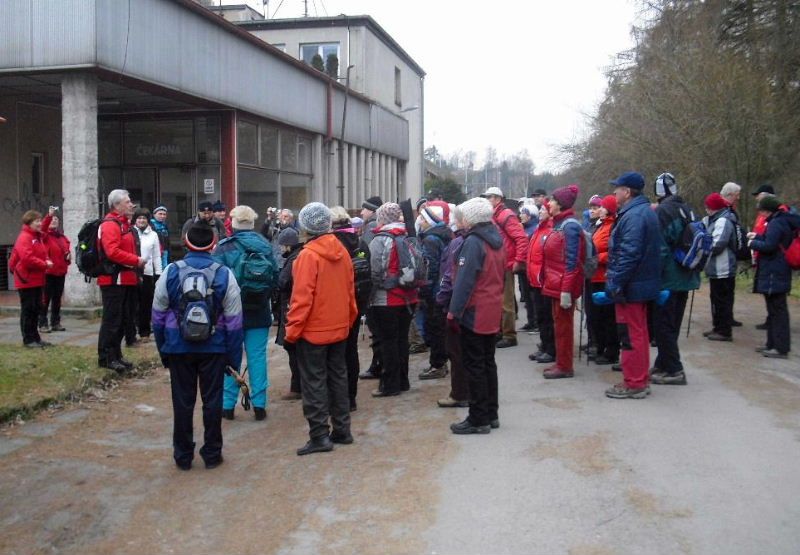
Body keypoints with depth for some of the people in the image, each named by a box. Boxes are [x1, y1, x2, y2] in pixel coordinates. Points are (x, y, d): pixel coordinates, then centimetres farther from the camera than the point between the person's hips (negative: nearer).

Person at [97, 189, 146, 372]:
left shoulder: (124, 224, 19)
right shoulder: (110, 225, -14)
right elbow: (112, 252, -25)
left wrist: (136, 262, 8)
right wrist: (136, 261, -20)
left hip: (126, 280, 10)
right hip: (114, 280, -10)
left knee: (122, 319, 14)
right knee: (112, 320, -6)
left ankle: (116, 355, 22)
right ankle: (105, 357, 0)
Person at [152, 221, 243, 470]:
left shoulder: (170, 273, -5)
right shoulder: (224, 275, -6)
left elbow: (158, 317, 2)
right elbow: (234, 321, -4)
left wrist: (163, 350, 12)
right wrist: (234, 357, 3)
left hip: (179, 347, 1)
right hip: (214, 347, 0)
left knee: (182, 402, 11)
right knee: (212, 401, 10)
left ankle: (183, 455, 20)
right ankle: (212, 454, 18)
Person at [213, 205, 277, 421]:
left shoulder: (224, 248, -11)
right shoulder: (265, 246, -1)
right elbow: (275, 277, 3)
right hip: (259, 312, 2)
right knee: (258, 357, 7)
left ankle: (228, 405, 13)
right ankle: (259, 405, 10)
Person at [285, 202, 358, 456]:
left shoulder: (308, 255, -17)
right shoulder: (341, 252, 3)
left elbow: (302, 298, -18)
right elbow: (350, 291, 9)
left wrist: (291, 332, -12)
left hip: (313, 330, -7)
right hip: (339, 328, 7)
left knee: (314, 383, 0)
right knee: (338, 377, 15)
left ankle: (319, 435, 1)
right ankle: (341, 430, 21)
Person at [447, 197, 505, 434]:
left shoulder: (473, 241, -16)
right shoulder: (497, 240, 10)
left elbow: (464, 280, -20)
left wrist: (453, 311, -16)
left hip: (473, 313, -8)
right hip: (492, 312, 8)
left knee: (474, 365, -3)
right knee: (488, 362, 14)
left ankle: (478, 419, 1)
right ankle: (491, 414, 21)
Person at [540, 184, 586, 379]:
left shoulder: (570, 226, -16)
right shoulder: (560, 224, 13)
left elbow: (571, 262, -20)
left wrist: (566, 290, -23)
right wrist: (546, 278, 14)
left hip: (564, 285, -9)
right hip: (557, 283, 9)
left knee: (563, 325, -1)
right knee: (559, 324, 15)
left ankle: (565, 367, 8)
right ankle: (561, 362, 24)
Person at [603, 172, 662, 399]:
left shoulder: (633, 216, -19)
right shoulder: (644, 211, 15)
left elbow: (628, 255, -25)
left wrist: (615, 284, -21)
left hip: (631, 286, -11)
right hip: (642, 283, 11)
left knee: (631, 335, -3)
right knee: (638, 333, 16)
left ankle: (634, 384, 3)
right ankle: (641, 379, 25)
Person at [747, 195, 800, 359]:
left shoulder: (776, 223, -18)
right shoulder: (784, 221, 13)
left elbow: (769, 246, -23)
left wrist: (753, 243, -8)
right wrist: (757, 237, 15)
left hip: (774, 275, -11)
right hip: (778, 272, 11)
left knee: (777, 310, -6)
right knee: (774, 310, 15)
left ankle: (781, 348, -3)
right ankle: (773, 344, 23)